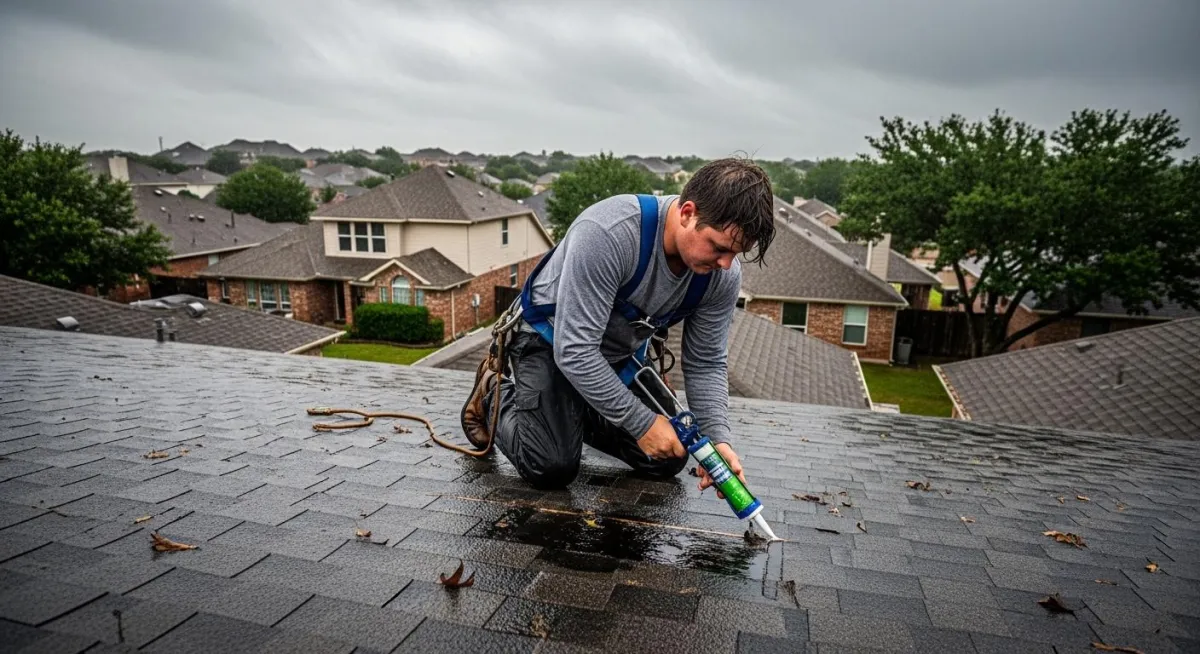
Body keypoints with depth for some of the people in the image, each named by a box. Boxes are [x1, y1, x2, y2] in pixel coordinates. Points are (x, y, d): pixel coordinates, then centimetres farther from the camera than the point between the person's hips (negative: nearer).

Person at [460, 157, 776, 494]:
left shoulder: (723, 275, -19)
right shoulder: (608, 233, -38)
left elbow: (705, 364, -9)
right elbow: (574, 350, -36)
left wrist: (718, 438, -24)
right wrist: (642, 422, -31)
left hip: (620, 355, 6)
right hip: (551, 343, -5)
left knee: (668, 460, 3)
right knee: (552, 469, -17)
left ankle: (574, 414, 24)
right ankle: (495, 394, 13)